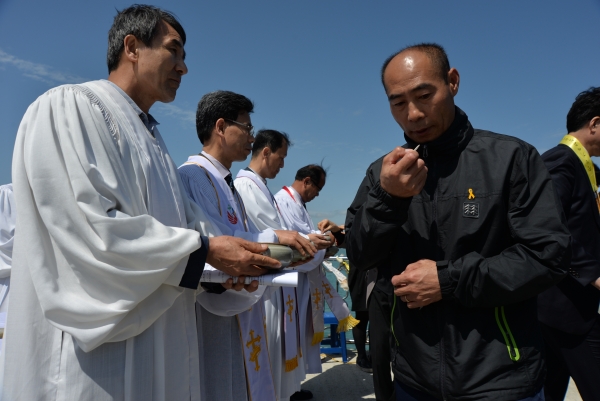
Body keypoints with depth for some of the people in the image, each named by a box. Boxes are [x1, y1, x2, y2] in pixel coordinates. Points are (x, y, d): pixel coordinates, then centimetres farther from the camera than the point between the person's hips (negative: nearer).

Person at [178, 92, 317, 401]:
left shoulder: (228, 185, 14)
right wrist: (273, 237, -19)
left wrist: (304, 240, 4)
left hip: (242, 311, 9)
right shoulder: (191, 176, -15)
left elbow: (245, 239, 11)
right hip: (214, 314, -9)